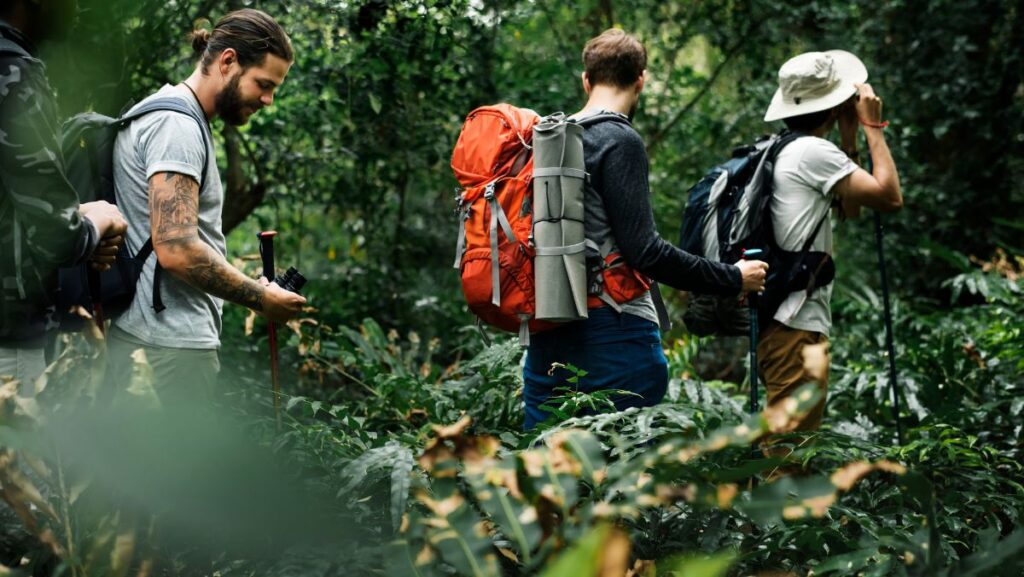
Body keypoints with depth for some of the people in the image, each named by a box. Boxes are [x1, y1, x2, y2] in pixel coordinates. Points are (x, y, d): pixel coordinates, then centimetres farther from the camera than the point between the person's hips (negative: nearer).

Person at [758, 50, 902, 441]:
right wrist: (872, 126, -4)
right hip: (796, 326, -10)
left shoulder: (783, 152, 17)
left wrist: (849, 136, 18)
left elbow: (850, 207, 24)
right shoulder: (812, 151, -12)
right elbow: (890, 197, -14)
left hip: (780, 323, 10)